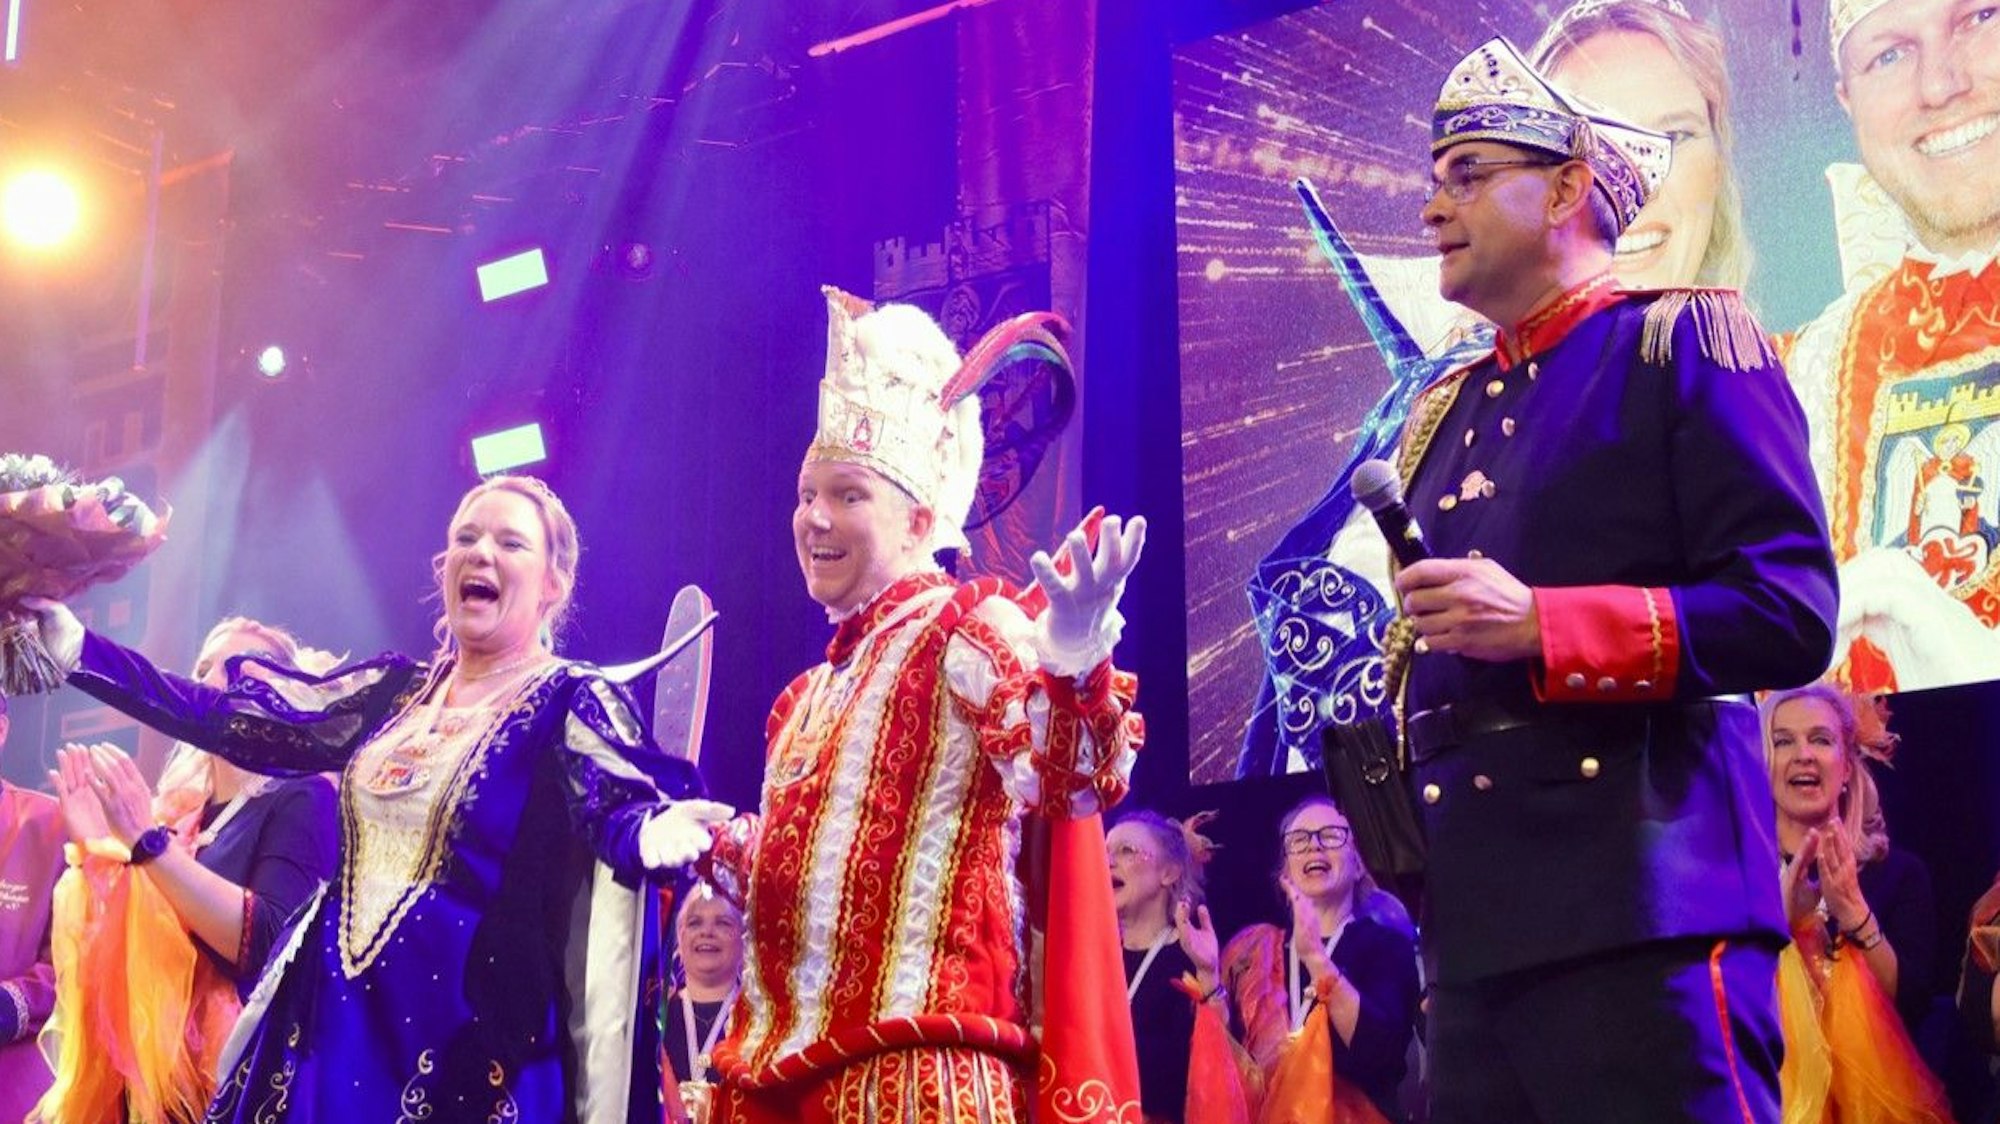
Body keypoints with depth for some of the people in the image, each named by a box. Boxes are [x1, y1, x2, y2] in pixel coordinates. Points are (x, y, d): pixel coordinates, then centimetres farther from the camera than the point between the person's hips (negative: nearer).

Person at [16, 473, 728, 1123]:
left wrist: (655, 834, -46)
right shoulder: (391, 691, 13)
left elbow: (621, 803, -21)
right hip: (331, 1020, 5)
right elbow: (238, 720, 10)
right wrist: (78, 650, 5)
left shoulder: (570, 702, -4)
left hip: (467, 1037, -5)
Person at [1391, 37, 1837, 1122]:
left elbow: (1791, 613, -9)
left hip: (1644, 912, -7)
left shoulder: (1682, 341, 1)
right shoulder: (1443, 413, 22)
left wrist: (1541, 624, -17)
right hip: (1477, 921, 7)